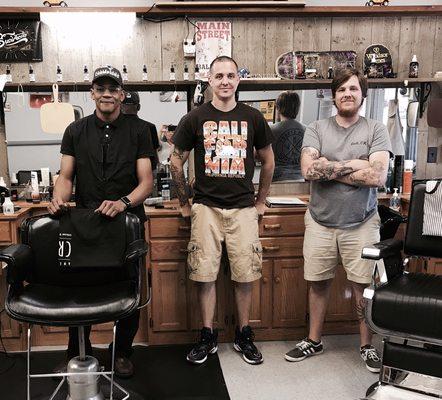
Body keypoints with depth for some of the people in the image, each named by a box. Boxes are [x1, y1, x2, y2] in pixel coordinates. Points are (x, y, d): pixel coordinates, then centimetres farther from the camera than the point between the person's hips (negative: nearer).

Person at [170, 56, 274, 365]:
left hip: (244, 209, 1)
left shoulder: (253, 118, 3)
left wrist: (261, 201, 12)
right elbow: (176, 163, 7)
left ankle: (244, 336, 21)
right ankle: (208, 337, 18)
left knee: (245, 275, 5)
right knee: (206, 275, 3)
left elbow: (268, 161, 13)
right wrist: (185, 204, 8)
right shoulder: (195, 118, 0)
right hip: (206, 208, 0)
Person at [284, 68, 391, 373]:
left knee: (364, 286, 6)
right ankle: (314, 341, 30)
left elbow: (378, 177, -14)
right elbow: (309, 170, -13)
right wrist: (354, 165, -14)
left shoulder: (376, 130, -1)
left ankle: (367, 345, 27)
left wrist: (329, 169, -13)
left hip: (361, 223, -1)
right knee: (318, 283, 12)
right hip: (321, 222, 1)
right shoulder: (317, 129, 3)